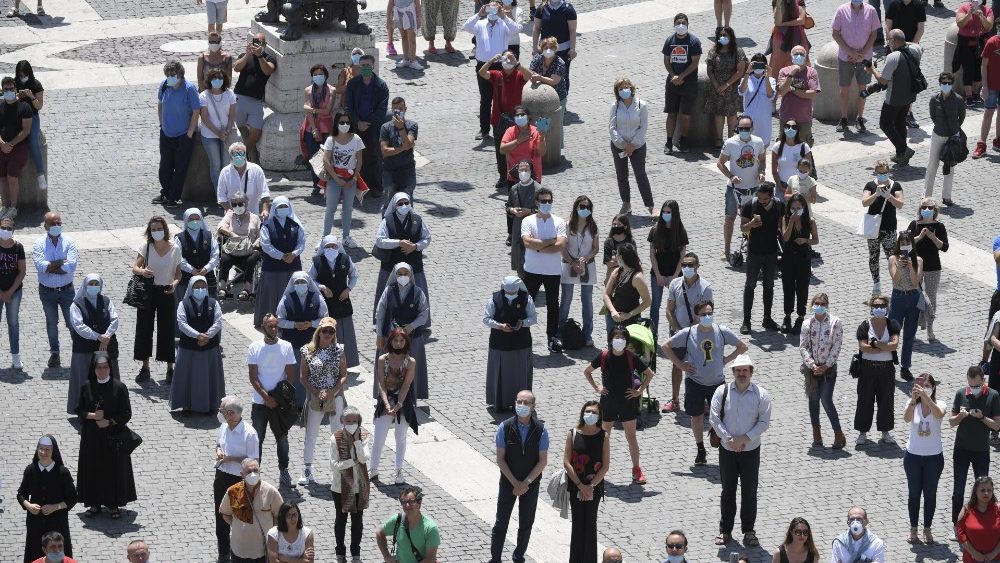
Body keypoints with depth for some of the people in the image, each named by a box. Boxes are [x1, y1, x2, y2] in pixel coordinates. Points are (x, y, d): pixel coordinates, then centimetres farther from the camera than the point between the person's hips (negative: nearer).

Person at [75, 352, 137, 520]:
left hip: (113, 436, -3)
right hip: (91, 437, 3)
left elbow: (126, 414, -6)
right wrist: (92, 415, -13)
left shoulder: (119, 388, -9)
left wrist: (109, 422, -17)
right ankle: (95, 503, 20)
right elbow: (79, 410, 5)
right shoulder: (87, 387, 0)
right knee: (93, 469, 7)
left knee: (114, 470, 2)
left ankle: (114, 504, 14)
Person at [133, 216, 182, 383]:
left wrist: (175, 283, -19)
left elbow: (178, 273, 2)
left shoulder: (175, 249, -4)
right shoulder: (146, 247, -3)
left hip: (166, 292, -1)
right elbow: (135, 268, -10)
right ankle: (145, 367, 17)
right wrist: (142, 271, -33)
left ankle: (170, 368, 14)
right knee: (144, 328, 5)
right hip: (148, 291, 1)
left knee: (167, 329, 2)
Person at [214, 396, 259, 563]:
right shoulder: (224, 426, -1)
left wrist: (231, 459, -22)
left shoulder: (249, 433, -21)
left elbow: (254, 460, -18)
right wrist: (218, 450, -5)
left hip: (238, 480, -7)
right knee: (221, 516, 16)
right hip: (221, 475, 7)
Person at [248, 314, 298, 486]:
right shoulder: (254, 348, -5)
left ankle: (284, 471, 23)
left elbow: (291, 375, 1)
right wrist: (266, 397, -15)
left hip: (280, 402, 1)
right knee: (257, 439, 2)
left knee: (282, 437, 10)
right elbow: (253, 377, -6)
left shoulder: (286, 347, -1)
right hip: (260, 402, -1)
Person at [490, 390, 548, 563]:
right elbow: (500, 459, -9)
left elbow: (543, 461, -9)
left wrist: (526, 483, -15)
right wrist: (515, 483, -15)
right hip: (508, 482, -1)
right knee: (501, 524, 2)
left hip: (531, 485, 1)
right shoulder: (505, 427, -13)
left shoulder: (541, 430, -12)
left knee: (526, 523, 11)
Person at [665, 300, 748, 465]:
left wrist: (726, 359, -2)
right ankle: (700, 450, 24)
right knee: (697, 416, 8)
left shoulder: (722, 331, -6)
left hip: (717, 381, 0)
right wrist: (680, 364, -5)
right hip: (695, 382, 0)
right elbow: (666, 346, 1)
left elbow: (742, 347, 6)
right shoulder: (688, 333, -10)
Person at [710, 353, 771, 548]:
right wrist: (729, 439, -13)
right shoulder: (722, 391, -4)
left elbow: (764, 422, -6)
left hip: (751, 449, -1)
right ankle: (725, 530, 20)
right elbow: (715, 419, -4)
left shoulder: (761, 394, -6)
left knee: (749, 492, 5)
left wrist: (745, 439, -15)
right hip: (727, 449, 1)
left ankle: (749, 531, 16)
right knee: (728, 490, 10)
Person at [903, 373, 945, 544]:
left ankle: (927, 529, 23)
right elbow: (906, 419, -28)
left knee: (930, 494, 10)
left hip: (934, 457, 0)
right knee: (914, 493, 10)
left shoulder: (939, 404, -9)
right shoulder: (913, 404, -6)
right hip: (913, 455, 1)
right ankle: (913, 529, 22)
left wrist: (926, 397, -50)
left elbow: (939, 414, -34)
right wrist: (913, 400, -46)